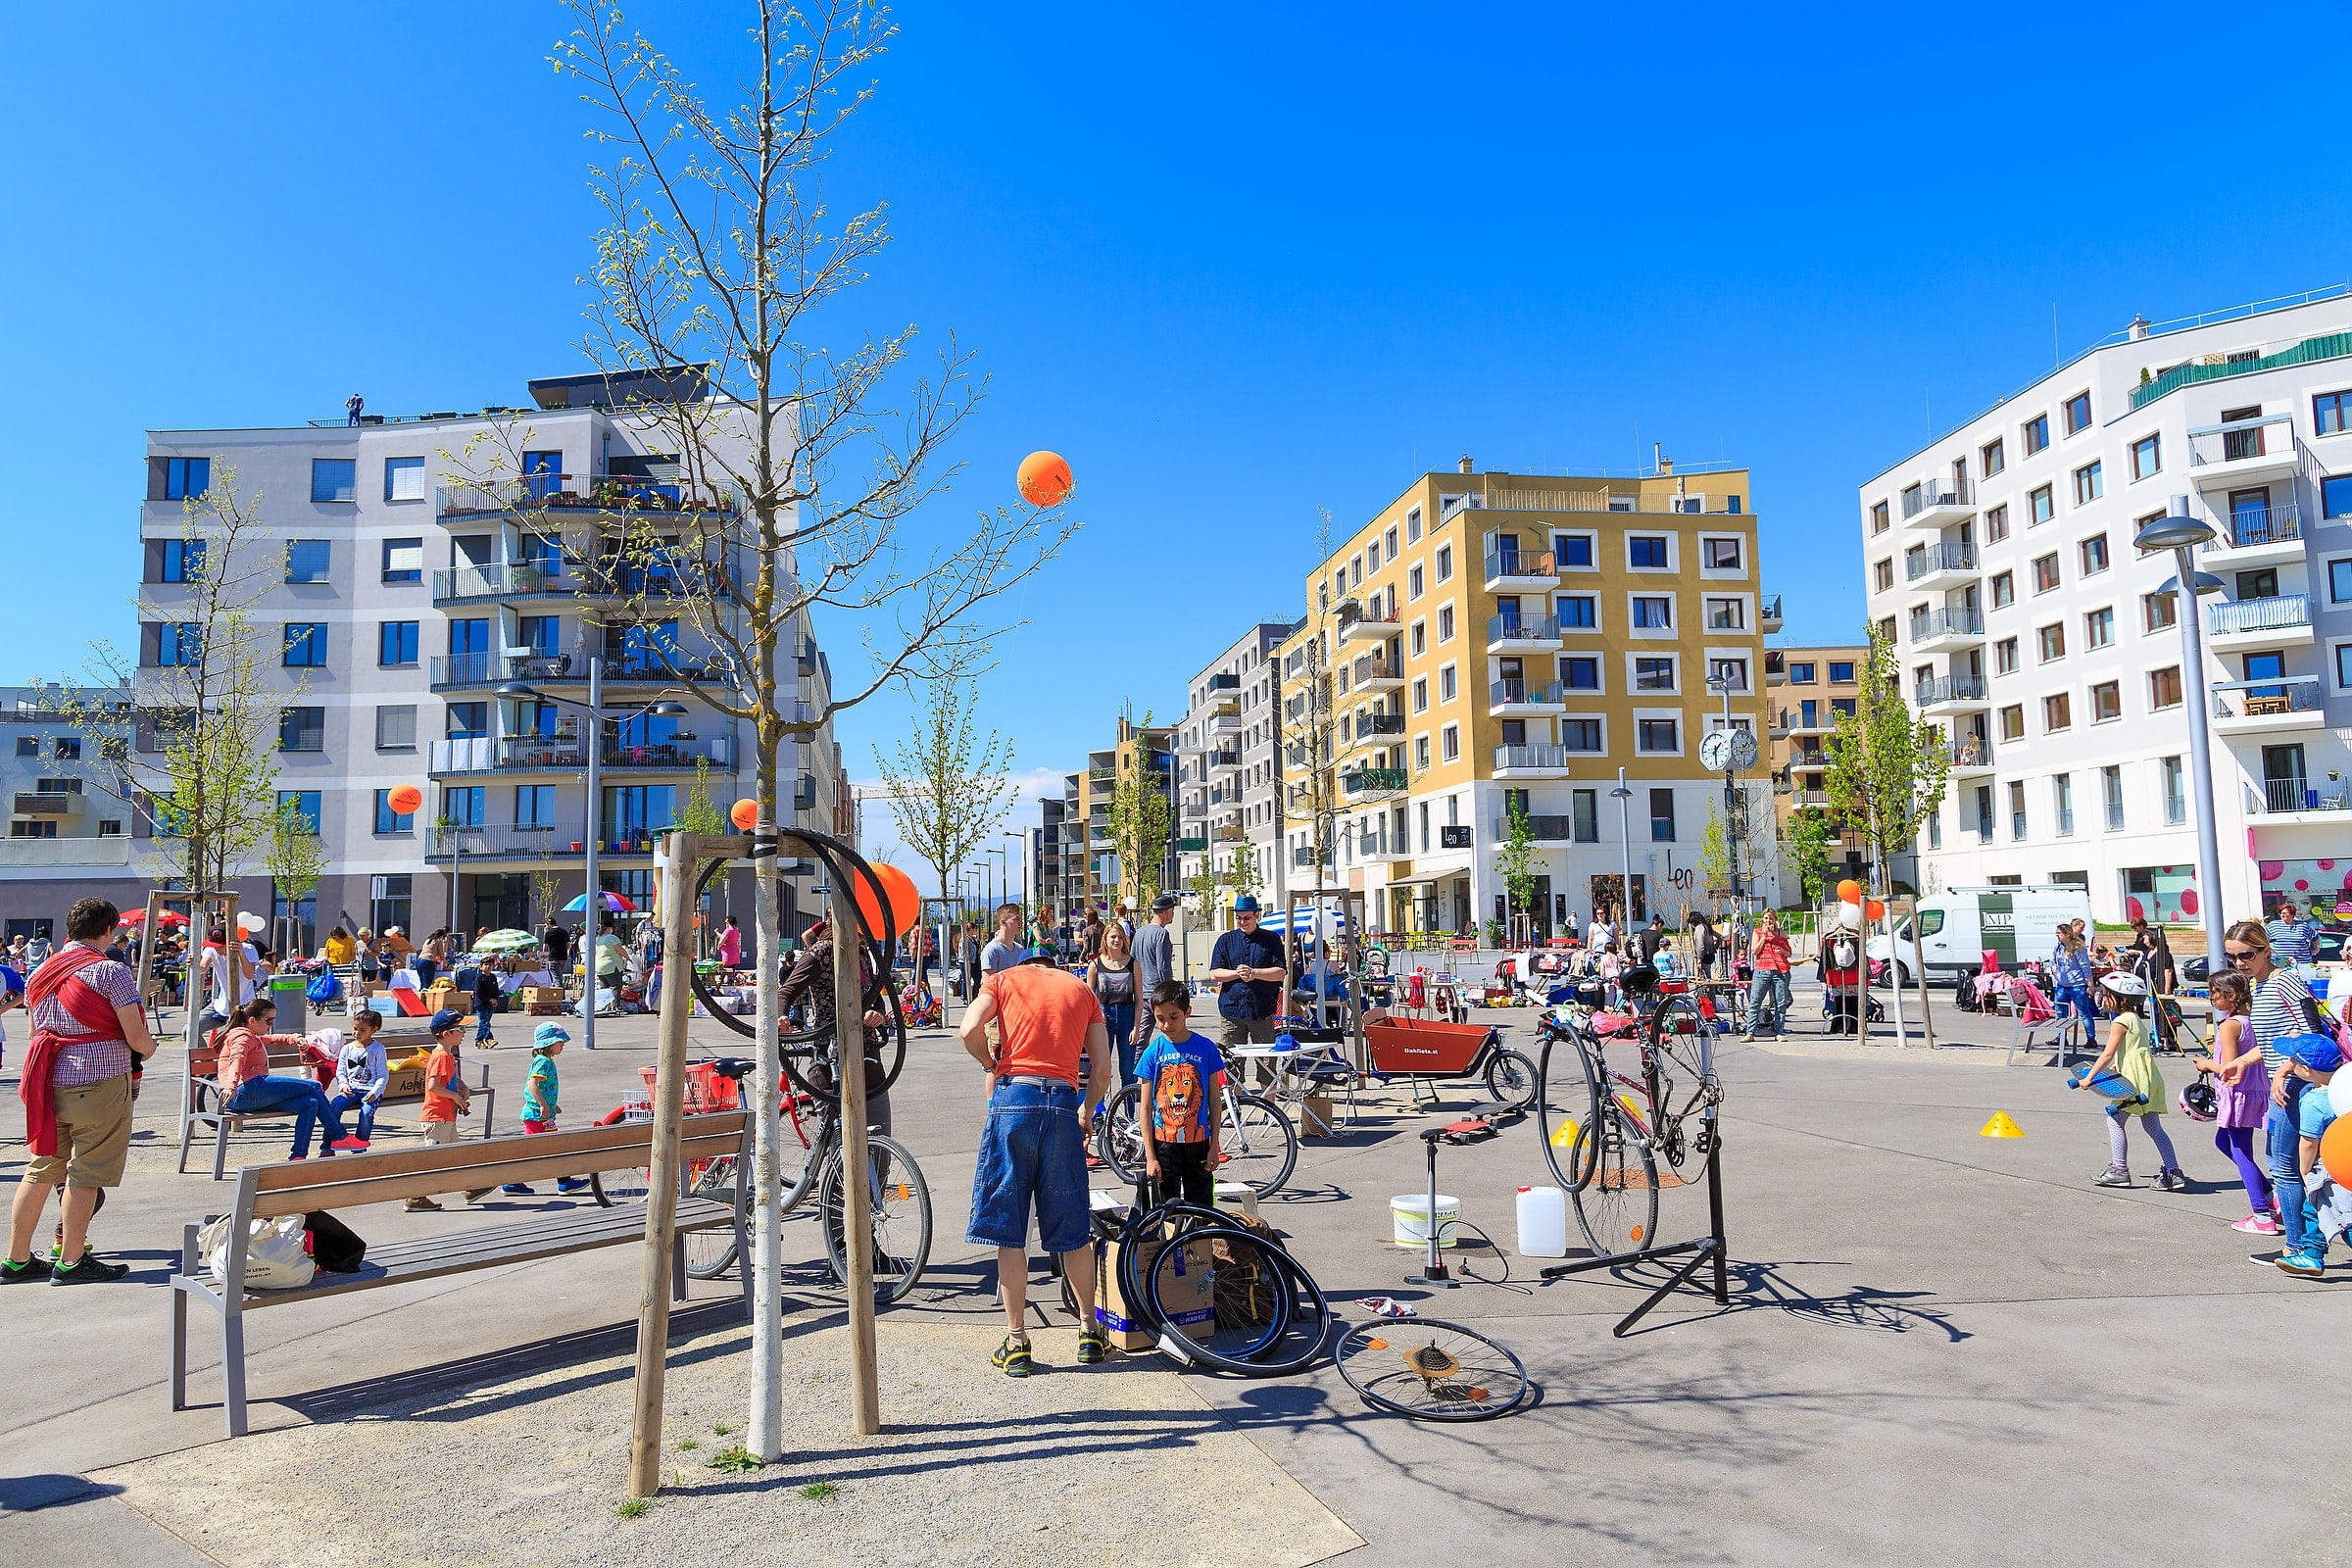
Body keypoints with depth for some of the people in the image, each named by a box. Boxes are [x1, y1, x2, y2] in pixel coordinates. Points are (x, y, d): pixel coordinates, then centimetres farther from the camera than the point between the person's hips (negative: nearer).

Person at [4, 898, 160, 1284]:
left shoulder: (39, 973, 13)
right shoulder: (111, 972, -10)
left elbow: (37, 1032, 22)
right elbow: (136, 1038, -12)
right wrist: (149, 1049, 9)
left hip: (49, 1079, 7)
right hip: (99, 1080, -7)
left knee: (40, 1170, 14)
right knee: (85, 1174, 0)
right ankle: (71, 1262, 5)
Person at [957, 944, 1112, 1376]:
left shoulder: (1004, 978, 15)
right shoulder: (1082, 989, 21)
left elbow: (969, 1029, -5)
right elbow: (1102, 1071, 12)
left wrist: (991, 1065, 13)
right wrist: (1086, 1112, 28)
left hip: (1013, 1099, -2)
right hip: (1064, 1104, 2)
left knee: (1008, 1230, 5)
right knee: (1071, 1231, 13)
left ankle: (1016, 1343, 8)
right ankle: (1090, 1332, 22)